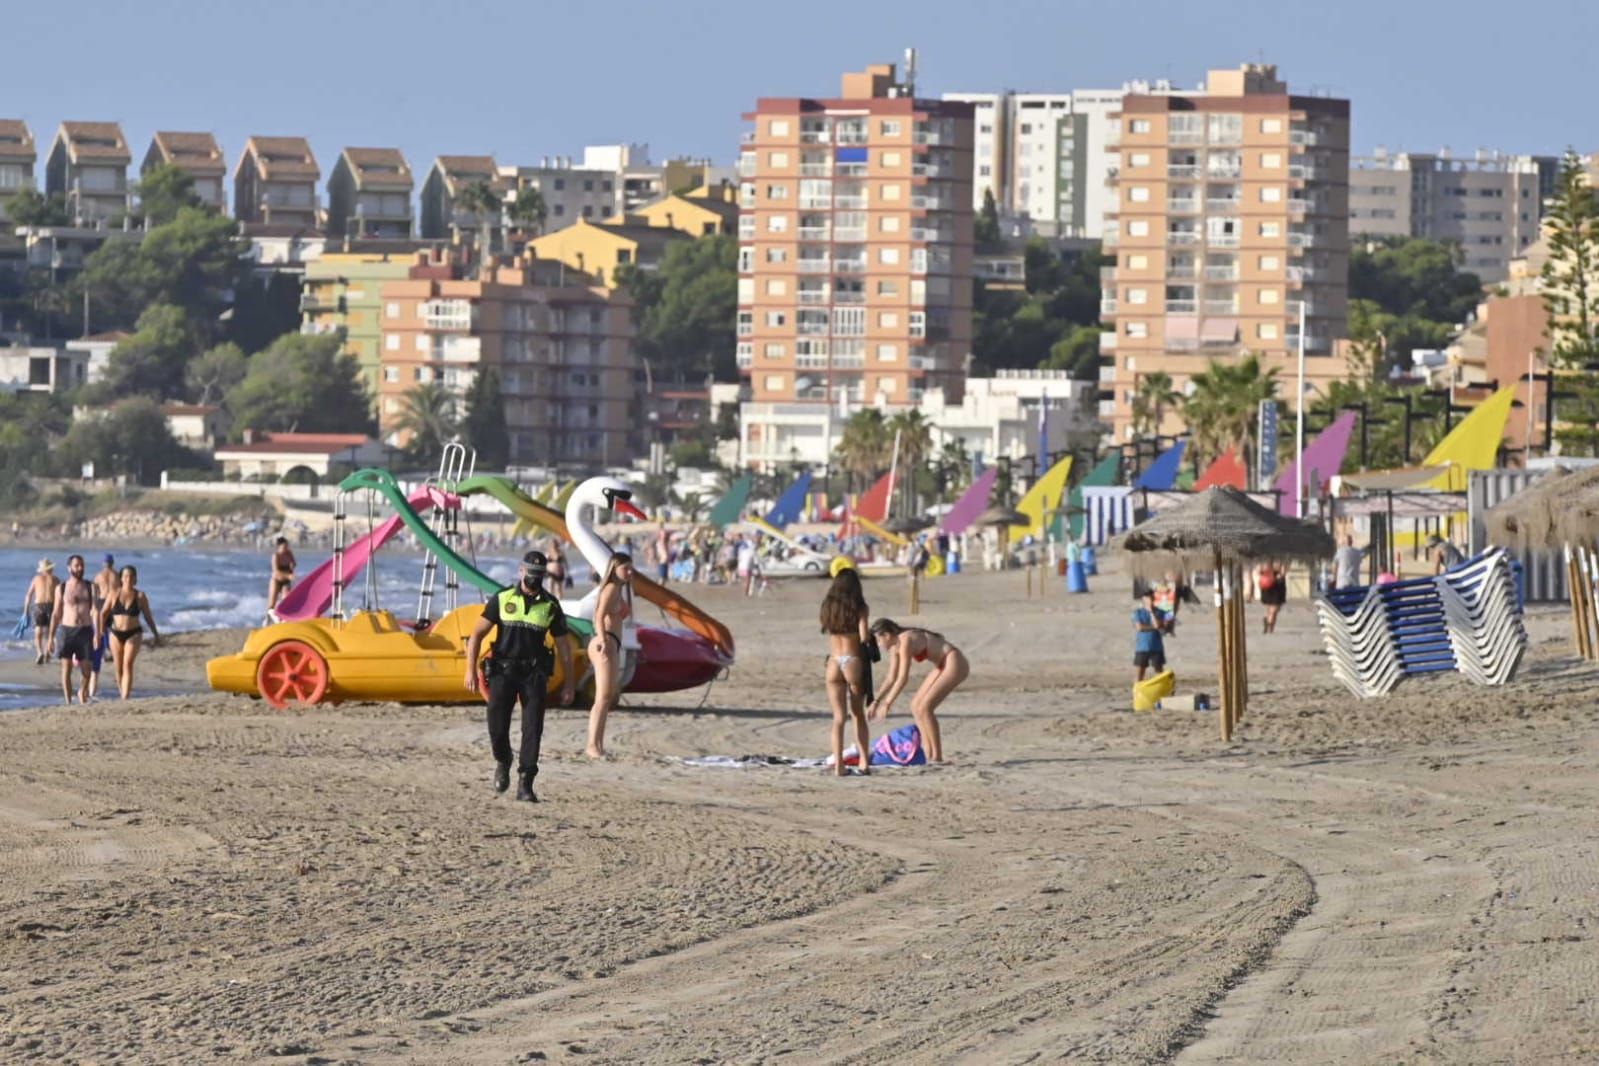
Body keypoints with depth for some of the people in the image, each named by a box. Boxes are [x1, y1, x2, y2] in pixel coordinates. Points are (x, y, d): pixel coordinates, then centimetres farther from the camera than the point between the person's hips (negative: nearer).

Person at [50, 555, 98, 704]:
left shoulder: (90, 588, 5)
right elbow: (56, 614, 7)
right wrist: (51, 637, 4)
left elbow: (95, 612, -2)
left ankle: (82, 694, 31)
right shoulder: (61, 588, 5)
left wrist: (97, 634, -13)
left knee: (86, 670, 4)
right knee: (66, 669, -5)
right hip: (66, 630, -1)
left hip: (85, 631, 1)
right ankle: (68, 702, 0)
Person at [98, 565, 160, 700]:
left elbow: (148, 616, 9)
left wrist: (155, 635, 13)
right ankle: (122, 693, 25)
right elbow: (103, 614, 5)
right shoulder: (114, 595, 3)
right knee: (118, 667, 7)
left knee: (128, 664, -16)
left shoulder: (140, 596, 1)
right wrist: (101, 631, -7)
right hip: (116, 633, 2)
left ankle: (125, 698, -20)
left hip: (133, 634, -2)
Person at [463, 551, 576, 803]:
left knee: (533, 729, -9)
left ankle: (525, 785, -6)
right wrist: (471, 670, -6)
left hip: (534, 674, 1)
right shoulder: (502, 599, 3)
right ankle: (502, 763, 23)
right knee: (497, 723, -8)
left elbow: (563, 647, 11)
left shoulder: (550, 606, 6)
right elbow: (476, 635, 3)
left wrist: (567, 684, 7)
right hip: (503, 670, -1)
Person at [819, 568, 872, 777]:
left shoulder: (828, 607, 3)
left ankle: (838, 764, -6)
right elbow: (864, 636, -16)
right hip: (854, 661, -2)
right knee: (858, 715, 14)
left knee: (838, 716, 3)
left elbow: (827, 629, 8)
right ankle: (864, 761, 11)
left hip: (833, 662, 2)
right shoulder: (860, 609, -7)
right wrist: (870, 632, 7)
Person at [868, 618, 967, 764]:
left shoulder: (905, 642, -22)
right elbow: (892, 678, 15)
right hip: (943, 666, 10)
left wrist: (887, 703, -20)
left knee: (924, 708, -16)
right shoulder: (896, 646, 7)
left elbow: (903, 678, -24)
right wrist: (877, 701, 11)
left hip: (955, 664, -10)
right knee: (916, 705, 7)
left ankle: (937, 757, -12)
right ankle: (929, 754, 7)